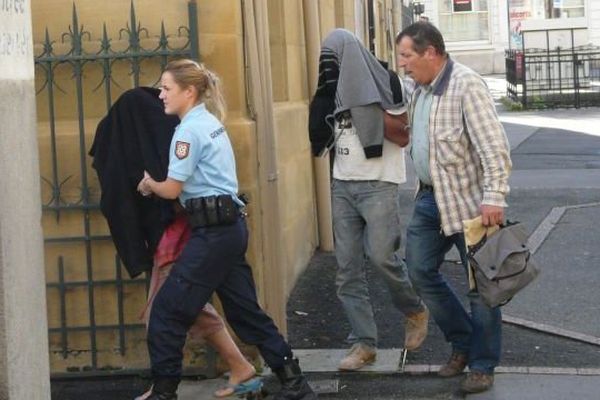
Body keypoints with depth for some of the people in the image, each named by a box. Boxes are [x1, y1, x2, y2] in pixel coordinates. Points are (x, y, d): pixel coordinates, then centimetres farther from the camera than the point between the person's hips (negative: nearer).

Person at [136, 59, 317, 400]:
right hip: (231, 225, 10)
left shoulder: (189, 130, -12)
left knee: (167, 311, -2)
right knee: (245, 309, 13)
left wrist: (148, 184, 8)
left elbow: (172, 189, -12)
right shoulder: (210, 122, 17)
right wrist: (157, 184, 11)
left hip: (213, 230, -10)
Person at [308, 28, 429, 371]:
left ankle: (415, 311, 19)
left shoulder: (385, 83, -7)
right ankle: (364, 344, 7)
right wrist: (324, 91, -8)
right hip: (343, 185, 6)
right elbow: (318, 133, 3)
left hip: (379, 184, -6)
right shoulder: (334, 91, 9)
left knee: (381, 256, -10)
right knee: (348, 268, 2)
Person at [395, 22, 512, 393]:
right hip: (431, 197, 9)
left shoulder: (466, 85, -19)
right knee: (421, 271, 10)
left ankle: (483, 365, 13)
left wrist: (494, 197, -30)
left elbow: (494, 146, -24)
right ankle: (463, 341, 26)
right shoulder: (422, 88, 8)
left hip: (469, 200, -8)